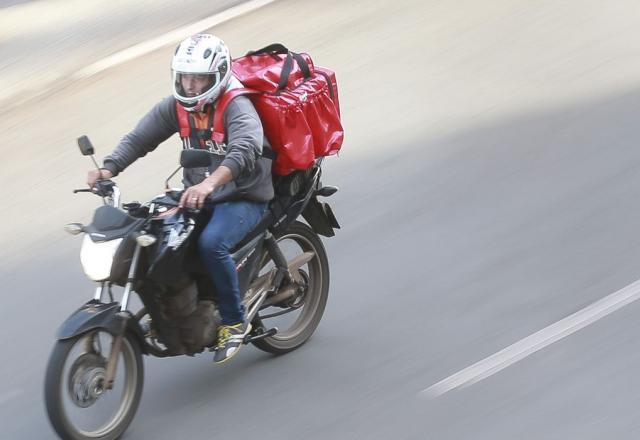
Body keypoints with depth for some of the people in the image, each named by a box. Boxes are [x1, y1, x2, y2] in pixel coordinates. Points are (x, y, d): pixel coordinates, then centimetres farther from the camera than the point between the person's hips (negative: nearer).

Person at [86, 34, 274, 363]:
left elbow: (244, 150, -37)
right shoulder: (175, 107, 3)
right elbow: (139, 138, -1)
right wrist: (109, 168, -21)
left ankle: (234, 321, -15)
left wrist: (210, 183, -54)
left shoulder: (236, 107, -18)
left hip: (243, 199, -7)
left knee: (211, 243, -34)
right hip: (196, 196, 7)